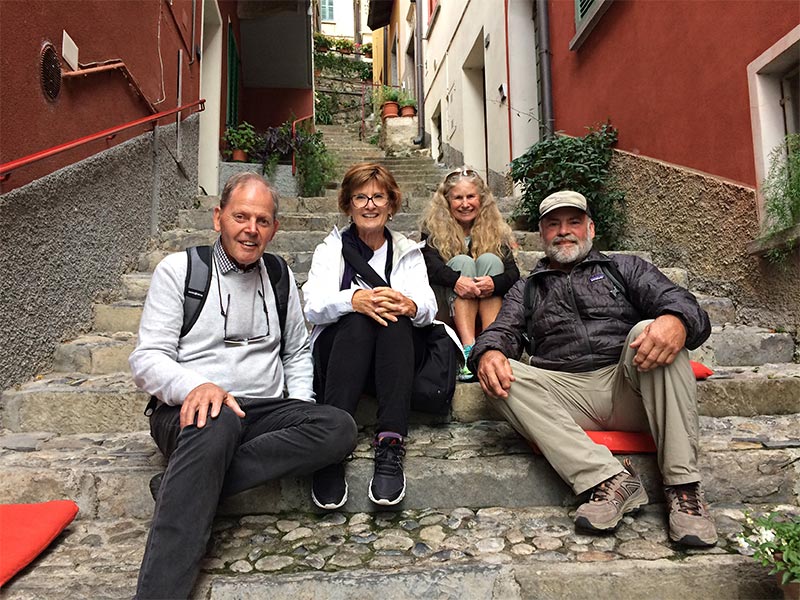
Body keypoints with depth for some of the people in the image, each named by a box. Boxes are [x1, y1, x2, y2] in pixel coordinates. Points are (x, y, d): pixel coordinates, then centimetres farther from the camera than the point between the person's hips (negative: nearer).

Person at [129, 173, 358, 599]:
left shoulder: (280, 276, 16)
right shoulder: (179, 269, 4)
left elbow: (297, 352, 23)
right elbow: (147, 359, -3)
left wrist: (300, 410, 4)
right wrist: (195, 387, -25)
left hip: (265, 413, 5)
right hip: (190, 411, -4)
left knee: (340, 428, -25)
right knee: (219, 421, -40)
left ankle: (186, 486, -26)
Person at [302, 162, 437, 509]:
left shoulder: (408, 251, 17)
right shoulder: (332, 247, 13)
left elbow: (428, 306, -1)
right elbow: (313, 305, -5)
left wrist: (410, 305, -27)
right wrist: (354, 299, -28)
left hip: (396, 356, 1)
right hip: (339, 347, -1)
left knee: (394, 315, -30)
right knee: (359, 318, -32)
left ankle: (390, 447, -42)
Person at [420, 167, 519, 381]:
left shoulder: (495, 229, 5)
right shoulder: (434, 229, 1)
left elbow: (513, 273, -9)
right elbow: (430, 265, -17)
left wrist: (494, 284, -31)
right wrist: (455, 280, -37)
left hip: (488, 309, 2)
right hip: (447, 309, -1)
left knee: (490, 260, -19)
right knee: (462, 261, -23)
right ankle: (469, 348, -40)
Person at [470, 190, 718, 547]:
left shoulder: (624, 268, 21)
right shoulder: (526, 291, 25)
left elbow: (677, 301, 5)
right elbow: (502, 331, 8)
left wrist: (676, 321, -23)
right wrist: (490, 352, -20)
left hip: (629, 389, 0)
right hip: (565, 394, 1)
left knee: (649, 331, -29)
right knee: (503, 376, -25)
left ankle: (682, 485, -28)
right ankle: (610, 479, -32)